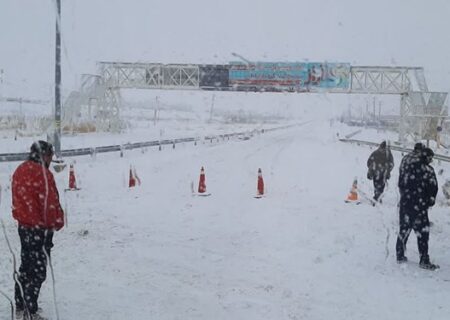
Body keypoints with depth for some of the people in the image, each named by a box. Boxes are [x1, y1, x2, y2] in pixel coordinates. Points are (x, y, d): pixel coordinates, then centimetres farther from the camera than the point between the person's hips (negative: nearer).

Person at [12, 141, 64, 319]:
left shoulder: (19, 171, 10)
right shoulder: (42, 173, -18)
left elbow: (18, 199, 16)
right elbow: (49, 201, -19)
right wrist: (57, 222, -7)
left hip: (24, 226, 9)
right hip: (41, 228, -9)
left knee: (26, 266, 18)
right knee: (38, 271, -2)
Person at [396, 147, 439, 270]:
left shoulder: (405, 166, 5)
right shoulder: (427, 170, -12)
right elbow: (433, 188, -8)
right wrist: (430, 201, 5)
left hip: (405, 203, 6)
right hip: (419, 206, -6)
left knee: (404, 230, 16)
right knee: (422, 232, 1)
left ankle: (400, 255, 21)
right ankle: (424, 261, 2)